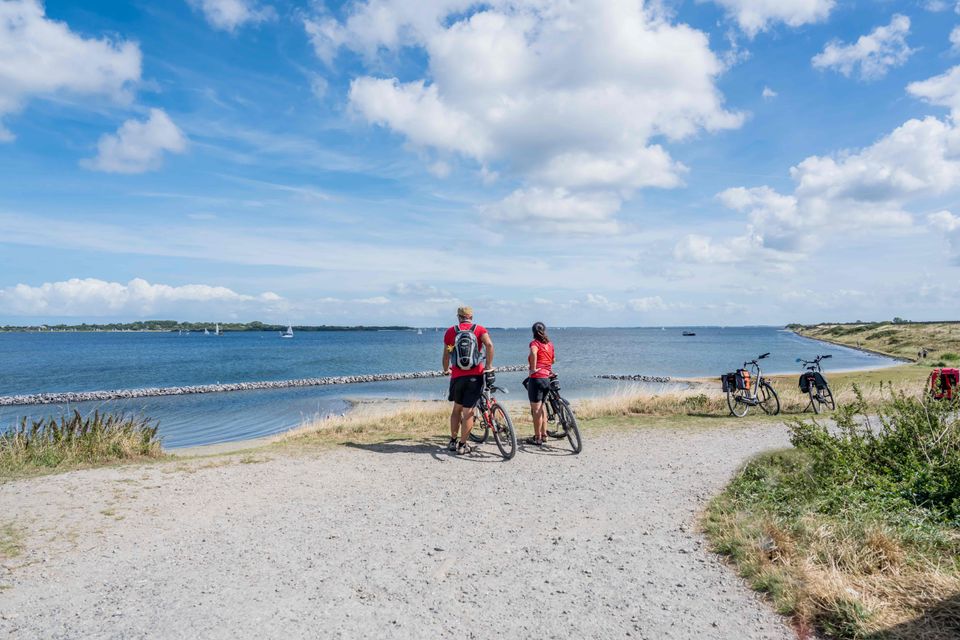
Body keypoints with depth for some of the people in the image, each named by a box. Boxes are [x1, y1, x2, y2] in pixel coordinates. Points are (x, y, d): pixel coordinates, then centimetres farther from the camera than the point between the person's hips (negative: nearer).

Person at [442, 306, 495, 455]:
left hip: (457, 376, 2)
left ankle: (453, 441, 25)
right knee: (468, 412, 3)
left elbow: (446, 355, 8)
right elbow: (489, 345, -17)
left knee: (457, 408, 20)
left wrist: (446, 370, 25)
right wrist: (489, 367, -11)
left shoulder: (450, 331, 6)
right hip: (475, 376, -2)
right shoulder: (479, 329, 2)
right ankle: (462, 445, 7)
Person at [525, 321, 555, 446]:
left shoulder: (535, 343, -7)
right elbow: (553, 360, 24)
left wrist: (533, 368, -21)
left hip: (536, 378, -7)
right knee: (541, 407, 20)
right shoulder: (550, 344, 12)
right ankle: (544, 435, 25)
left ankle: (537, 438, 2)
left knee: (536, 409, -1)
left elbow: (533, 352, -29)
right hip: (547, 378, 7)